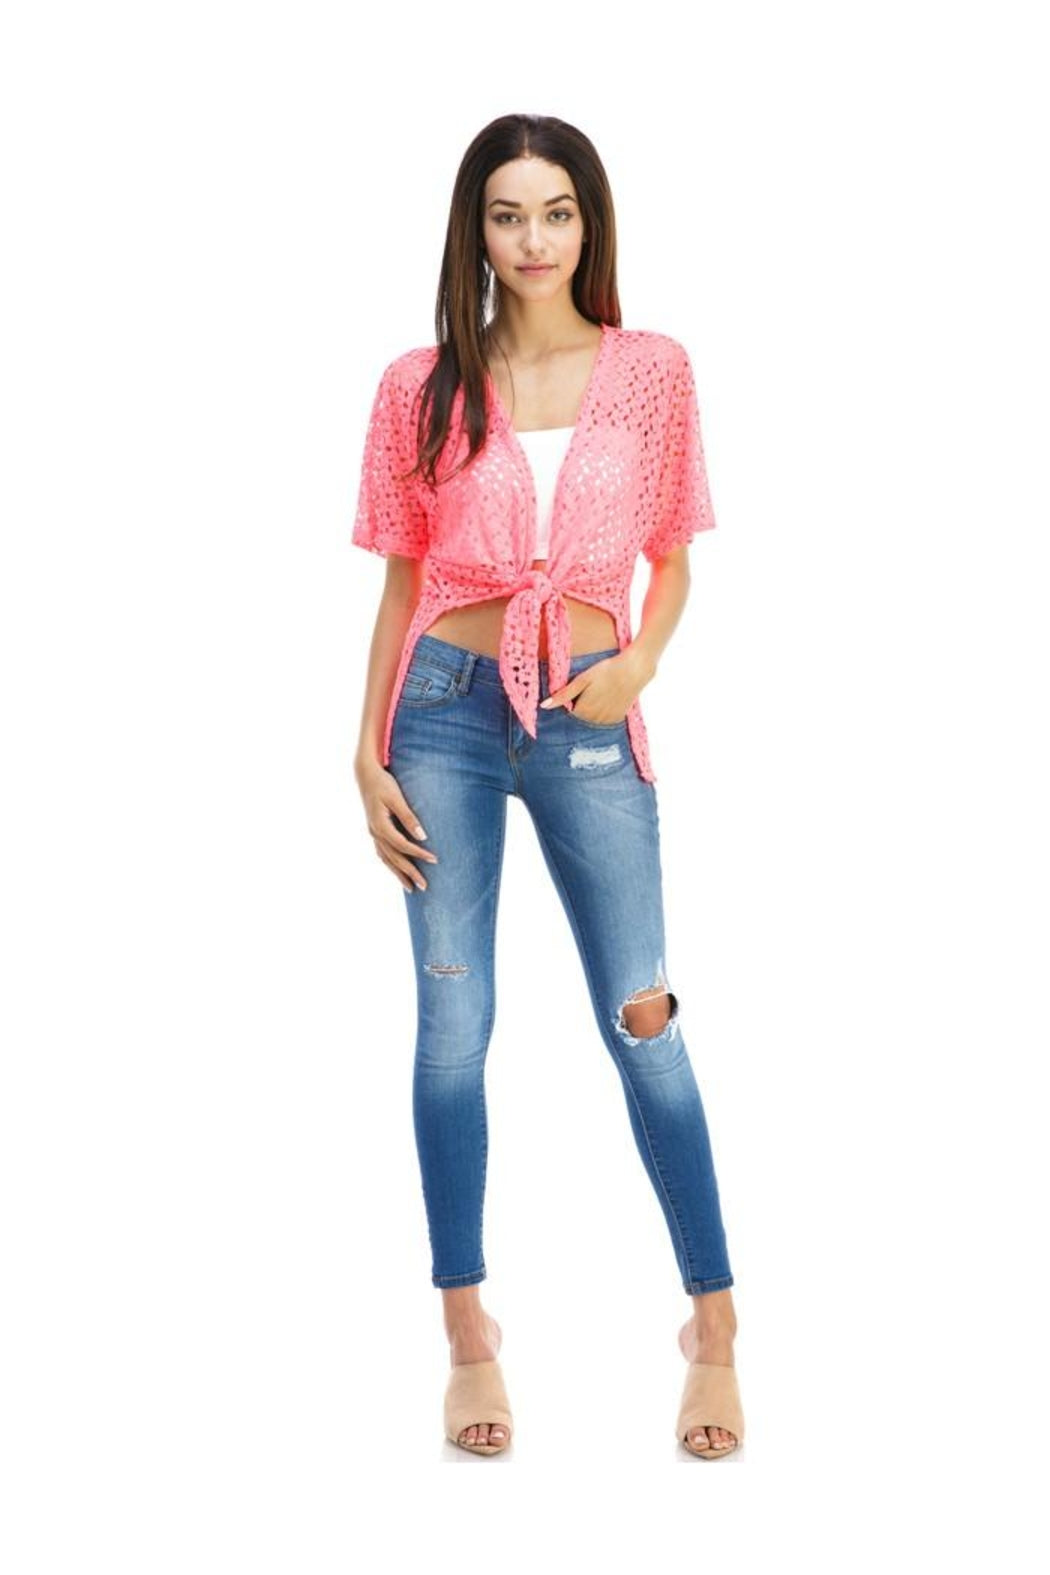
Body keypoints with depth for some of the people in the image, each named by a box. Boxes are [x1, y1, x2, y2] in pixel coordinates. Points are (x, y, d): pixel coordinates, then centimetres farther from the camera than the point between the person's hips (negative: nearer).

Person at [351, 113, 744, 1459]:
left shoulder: (652, 371, 3)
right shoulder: (423, 386, 3)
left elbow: (670, 564, 10)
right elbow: (400, 584, 7)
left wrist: (640, 663, -9)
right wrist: (370, 756, 3)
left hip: (588, 717, 0)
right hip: (449, 707, 1)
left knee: (643, 1024, -1)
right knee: (453, 1026, 1)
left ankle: (714, 1328, 11)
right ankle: (469, 1337, 11)